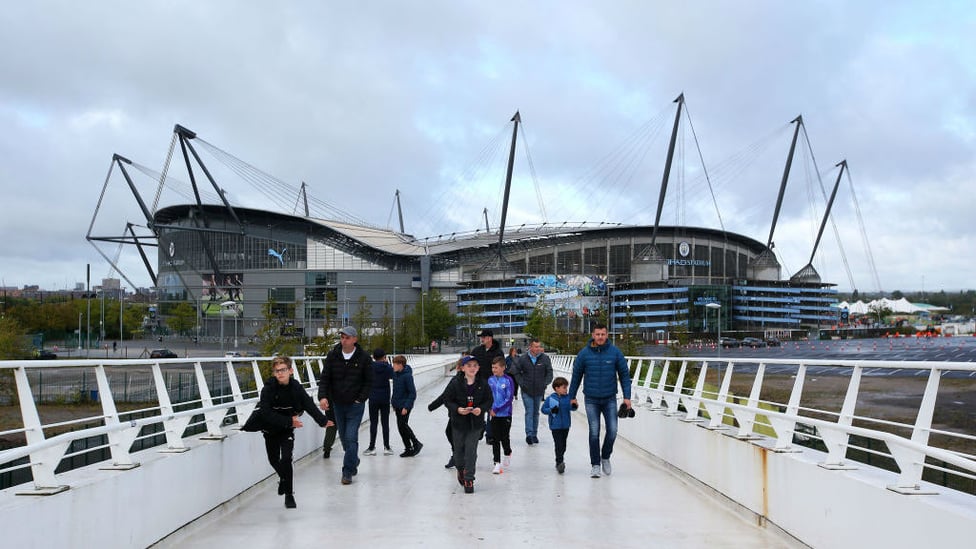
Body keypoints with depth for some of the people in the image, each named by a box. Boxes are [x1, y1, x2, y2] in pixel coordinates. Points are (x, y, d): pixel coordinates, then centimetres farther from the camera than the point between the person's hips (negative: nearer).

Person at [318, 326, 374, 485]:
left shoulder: (363, 358, -7)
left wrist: (360, 399, -9)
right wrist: (323, 396, -17)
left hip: (355, 405, -3)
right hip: (338, 404, 4)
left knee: (351, 438, -10)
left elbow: (369, 381, 0)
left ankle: (348, 472, -3)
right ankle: (354, 461, 38)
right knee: (344, 438, 15)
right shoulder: (332, 356, -3)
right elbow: (324, 378, -2)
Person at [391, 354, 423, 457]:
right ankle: (408, 449, 20)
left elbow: (412, 393, -17)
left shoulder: (407, 376, -18)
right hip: (397, 405, 8)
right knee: (401, 427, 10)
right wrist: (393, 402, 16)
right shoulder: (395, 374, 5)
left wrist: (406, 407, -20)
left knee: (402, 425, -10)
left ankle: (416, 444, 8)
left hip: (405, 406, -8)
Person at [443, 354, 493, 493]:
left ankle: (469, 479, 6)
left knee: (471, 450, -5)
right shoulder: (455, 383, -8)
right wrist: (457, 409, -18)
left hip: (476, 423, 0)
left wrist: (481, 409, -14)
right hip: (458, 422, 0)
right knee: (458, 449, 12)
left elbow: (489, 400, 4)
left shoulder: (483, 384, -3)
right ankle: (461, 470, 41)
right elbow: (447, 399, -3)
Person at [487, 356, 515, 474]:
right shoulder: (490, 380, 1)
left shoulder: (508, 380, -11)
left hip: (505, 414, -3)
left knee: (504, 438, 6)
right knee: (495, 439, 3)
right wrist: (489, 409, -9)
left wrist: (496, 409, -17)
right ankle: (497, 463, 10)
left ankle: (508, 454, 35)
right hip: (494, 415, 3)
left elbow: (509, 399, -13)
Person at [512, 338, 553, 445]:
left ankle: (534, 434, 22)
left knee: (536, 413, 13)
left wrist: (545, 384, -9)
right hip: (527, 391, -2)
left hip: (539, 391, 2)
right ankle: (529, 434, -9)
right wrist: (522, 384, -5)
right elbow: (517, 373, 5)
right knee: (529, 412, -9)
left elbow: (549, 373, 2)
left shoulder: (545, 358, -3)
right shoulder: (522, 359, -5)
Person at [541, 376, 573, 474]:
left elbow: (571, 407, -12)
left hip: (565, 426, 4)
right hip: (555, 426, -3)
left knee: (563, 445, 14)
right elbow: (543, 409, 0)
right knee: (558, 444, -11)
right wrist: (551, 410, -18)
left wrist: (573, 405, -35)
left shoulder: (568, 397, 0)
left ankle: (559, 462, 30)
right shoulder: (550, 398, -6)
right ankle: (559, 462, -11)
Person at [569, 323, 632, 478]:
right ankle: (595, 465, 10)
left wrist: (627, 397, -3)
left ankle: (605, 457, 22)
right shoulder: (584, 353, -5)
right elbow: (576, 375, 5)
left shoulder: (615, 352, -5)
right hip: (591, 400, -1)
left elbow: (624, 374, 2)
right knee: (594, 432, -2)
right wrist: (572, 396, 9)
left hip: (610, 399, 1)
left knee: (612, 430, -4)